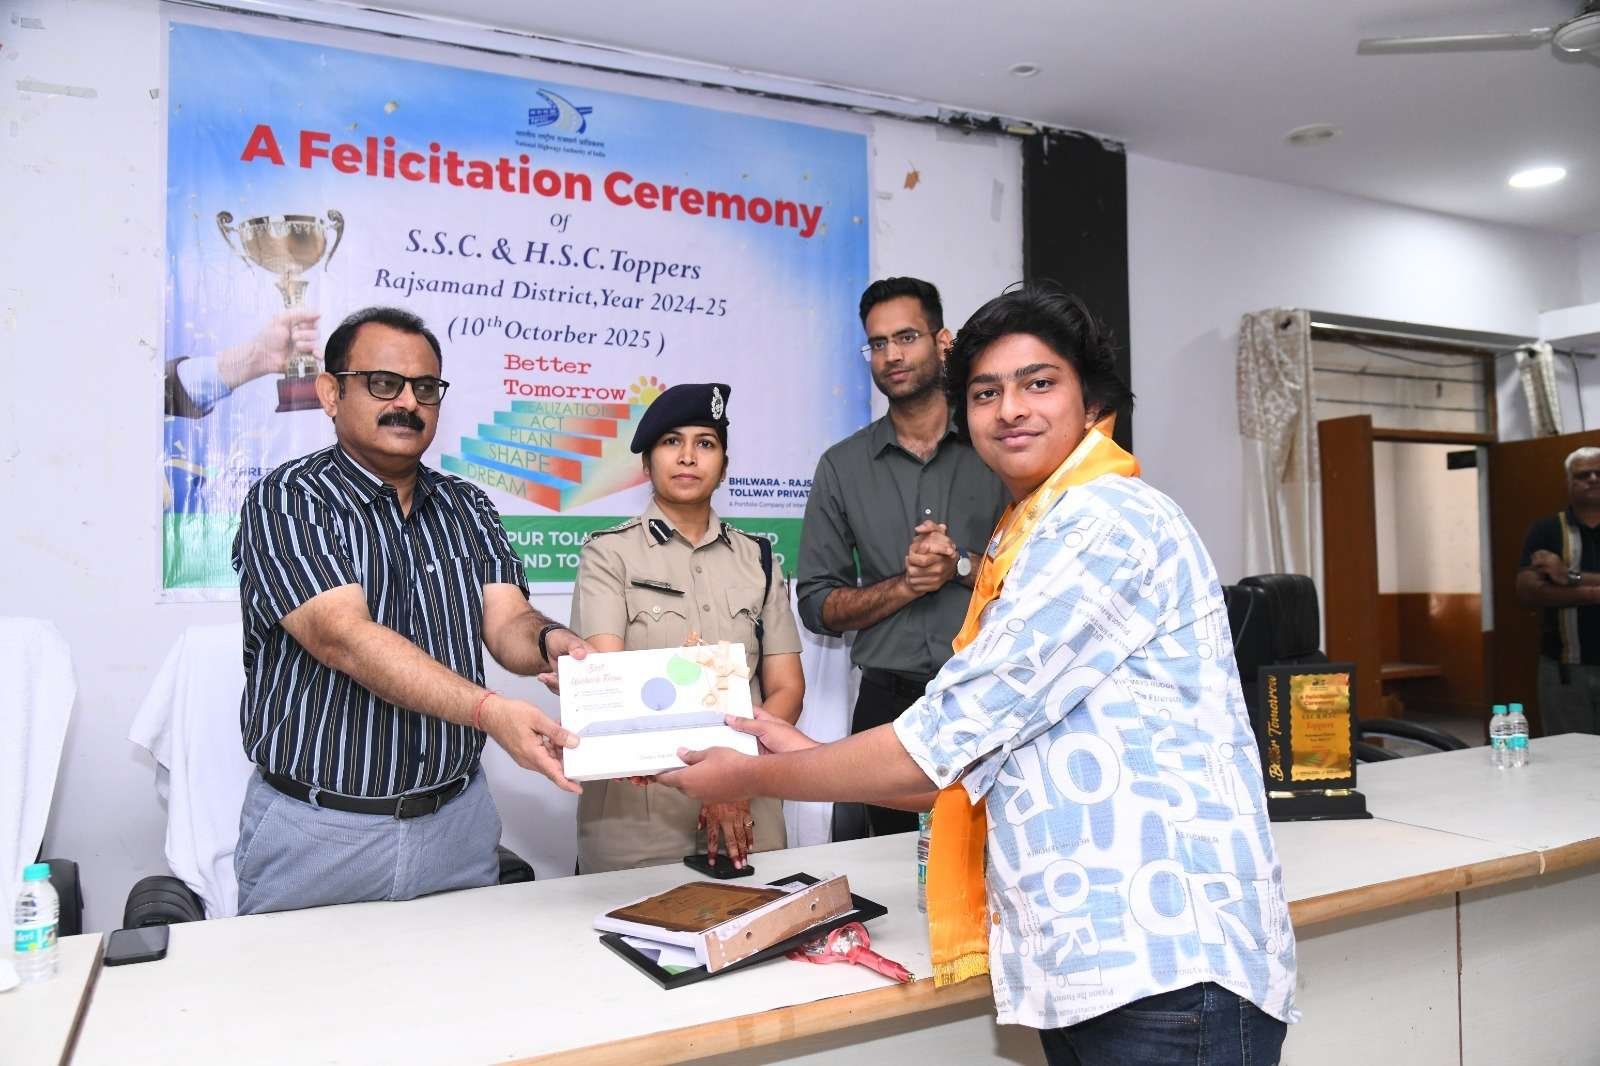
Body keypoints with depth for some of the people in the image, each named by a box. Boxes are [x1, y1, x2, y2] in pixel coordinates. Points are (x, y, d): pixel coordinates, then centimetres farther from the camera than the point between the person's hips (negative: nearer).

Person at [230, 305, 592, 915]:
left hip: (457, 820, 5)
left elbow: (506, 623, -4)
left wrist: (549, 641, -29)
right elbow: (345, 638, -23)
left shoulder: (466, 508, 8)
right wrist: (490, 711, -35)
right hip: (316, 830, -4)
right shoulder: (285, 501, -9)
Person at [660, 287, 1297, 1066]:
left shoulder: (1107, 524, -13)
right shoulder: (1029, 545, 16)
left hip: (1165, 962, -8)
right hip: (1083, 965, 9)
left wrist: (755, 777, -3)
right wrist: (806, 754, 13)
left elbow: (944, 744, -16)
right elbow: (980, 766, 15)